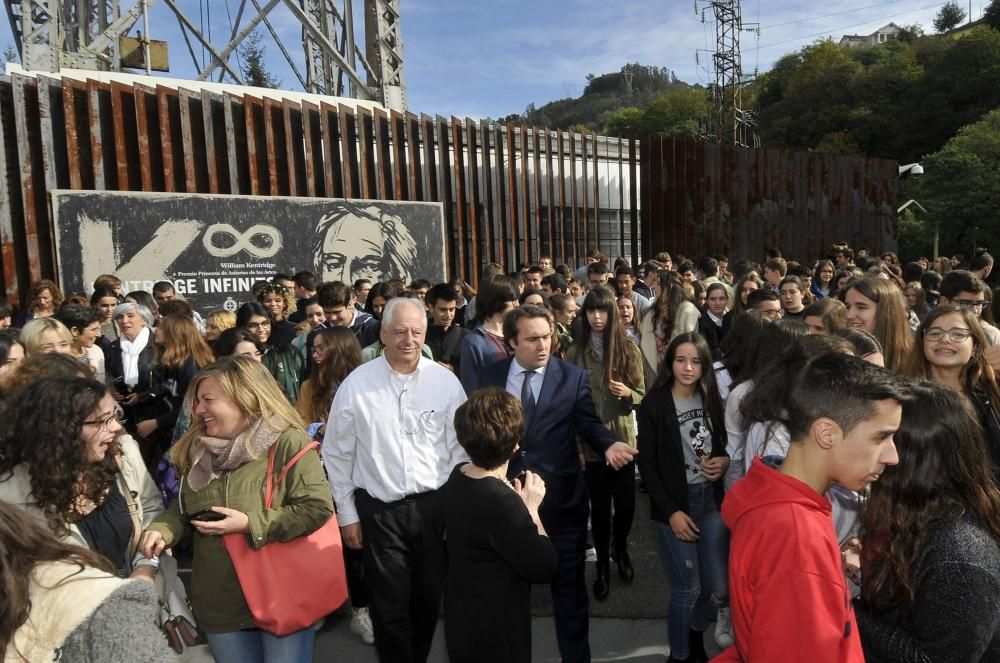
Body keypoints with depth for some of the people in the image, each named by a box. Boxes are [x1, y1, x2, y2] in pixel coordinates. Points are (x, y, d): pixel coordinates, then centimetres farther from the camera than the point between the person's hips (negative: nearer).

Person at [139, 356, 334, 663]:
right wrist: (162, 529, -7)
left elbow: (318, 508, -21)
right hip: (220, 604, 6)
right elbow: (184, 508, 14)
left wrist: (250, 524, -22)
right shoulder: (197, 449, 4)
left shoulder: (287, 443, -17)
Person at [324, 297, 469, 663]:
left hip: (434, 506, 2)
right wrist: (347, 515, 3)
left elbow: (460, 449, 1)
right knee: (389, 606, 8)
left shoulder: (445, 381, -4)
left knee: (429, 599, 17)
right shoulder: (356, 384, -6)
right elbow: (337, 455, 1)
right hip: (379, 510, -1)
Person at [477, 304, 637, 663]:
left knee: (568, 584, 14)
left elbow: (588, 423, -2)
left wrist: (609, 445, -22)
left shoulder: (573, 377, -6)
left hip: (561, 498, -1)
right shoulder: (491, 375, -1)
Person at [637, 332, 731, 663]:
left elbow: (723, 445, 15)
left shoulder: (712, 399, 3)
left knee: (720, 588, 7)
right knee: (687, 588, 3)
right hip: (675, 503, -4)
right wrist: (671, 512, -13)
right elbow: (646, 465, -9)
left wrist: (725, 461, -8)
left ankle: (696, 631, 38)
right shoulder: (654, 405, -10)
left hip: (711, 499, 4)